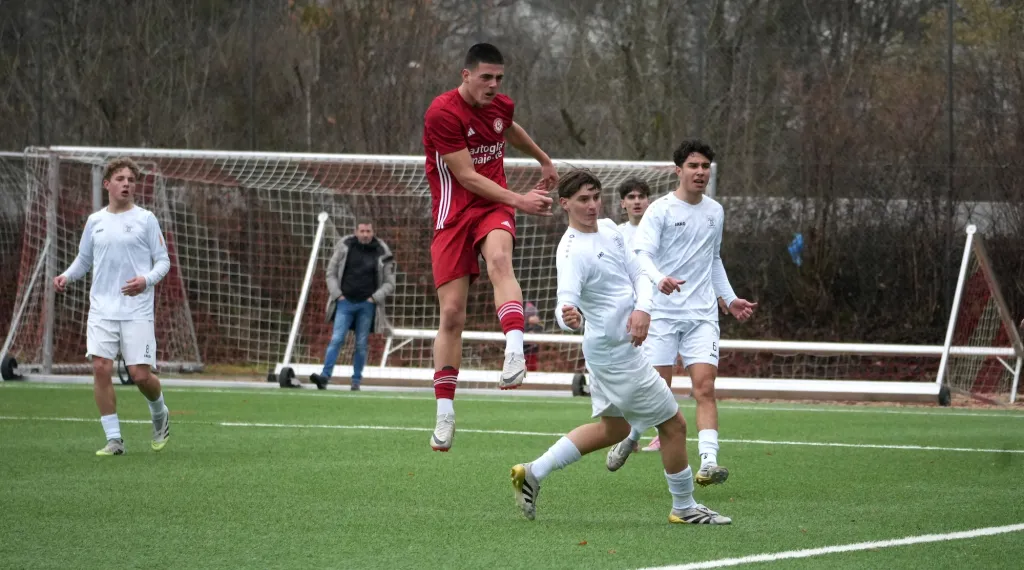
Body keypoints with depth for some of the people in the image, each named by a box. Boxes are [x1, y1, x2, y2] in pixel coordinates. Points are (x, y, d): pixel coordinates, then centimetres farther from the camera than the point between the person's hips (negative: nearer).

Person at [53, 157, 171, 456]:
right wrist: (66, 276, 1)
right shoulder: (95, 221, 11)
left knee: (140, 374, -7)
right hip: (102, 310, 3)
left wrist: (146, 280, -17)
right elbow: (84, 260, 21)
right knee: (101, 367, -11)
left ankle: (159, 413, 26)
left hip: (137, 311, -3)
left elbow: (163, 260, 2)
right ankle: (114, 439, -3)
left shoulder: (145, 219, 2)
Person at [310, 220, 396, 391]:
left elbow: (389, 283, 8)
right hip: (345, 302, 0)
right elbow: (331, 273, 9)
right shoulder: (344, 247, 2)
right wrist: (337, 295, -2)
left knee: (362, 344, 3)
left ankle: (356, 381, 10)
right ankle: (325, 376, -17)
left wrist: (374, 298, -4)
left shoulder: (381, 253, 2)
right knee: (337, 339, -11)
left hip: (367, 305, 0)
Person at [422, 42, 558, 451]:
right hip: (453, 214, -3)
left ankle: (514, 351, -51)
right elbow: (467, 176, -18)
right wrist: (519, 200, -23)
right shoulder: (443, 113, -15)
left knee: (499, 259, -34)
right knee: (451, 314, -5)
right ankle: (444, 414, 6)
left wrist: (544, 160, 46)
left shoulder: (500, 106, 5)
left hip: (493, 208, 3)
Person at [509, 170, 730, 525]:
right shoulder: (572, 252, -22)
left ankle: (533, 473, 23)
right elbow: (566, 303, -32)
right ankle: (684, 507, 15)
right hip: (617, 354, -9)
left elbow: (639, 275, 5)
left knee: (612, 429, 22)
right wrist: (570, 318, -56)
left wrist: (643, 309, -15)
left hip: (607, 349, 9)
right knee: (674, 425, 0)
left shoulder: (608, 229, 5)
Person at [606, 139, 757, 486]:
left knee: (705, 386, -11)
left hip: (702, 314, 4)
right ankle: (629, 437, 25)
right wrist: (660, 279, -35)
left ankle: (708, 463, -20)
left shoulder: (715, 212, 13)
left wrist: (729, 298, 22)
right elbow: (642, 253, -15)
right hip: (662, 311, -4)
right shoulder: (661, 210, -4)